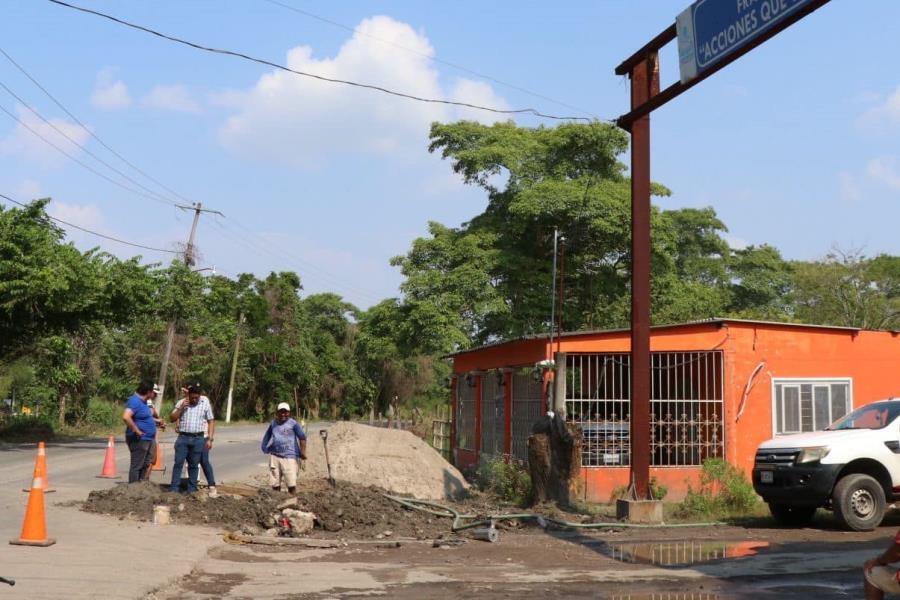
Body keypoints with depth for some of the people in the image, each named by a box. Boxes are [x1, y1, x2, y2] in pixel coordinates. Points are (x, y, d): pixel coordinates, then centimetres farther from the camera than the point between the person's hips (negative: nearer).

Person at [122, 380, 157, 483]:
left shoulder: (142, 401, 13)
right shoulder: (135, 401, -19)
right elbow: (126, 417, -33)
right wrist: (137, 431, -26)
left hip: (148, 439, 10)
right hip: (139, 440, -10)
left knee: (144, 465, 15)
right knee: (136, 466, -5)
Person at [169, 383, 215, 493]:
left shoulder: (205, 403, 1)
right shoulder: (182, 403, 4)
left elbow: (211, 421, 3)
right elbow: (172, 419, 3)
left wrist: (210, 439, -3)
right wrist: (181, 408, -11)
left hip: (198, 439, -1)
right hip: (183, 438, 1)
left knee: (194, 465, 6)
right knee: (178, 463, -2)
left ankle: (191, 490, 12)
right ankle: (174, 489, 0)